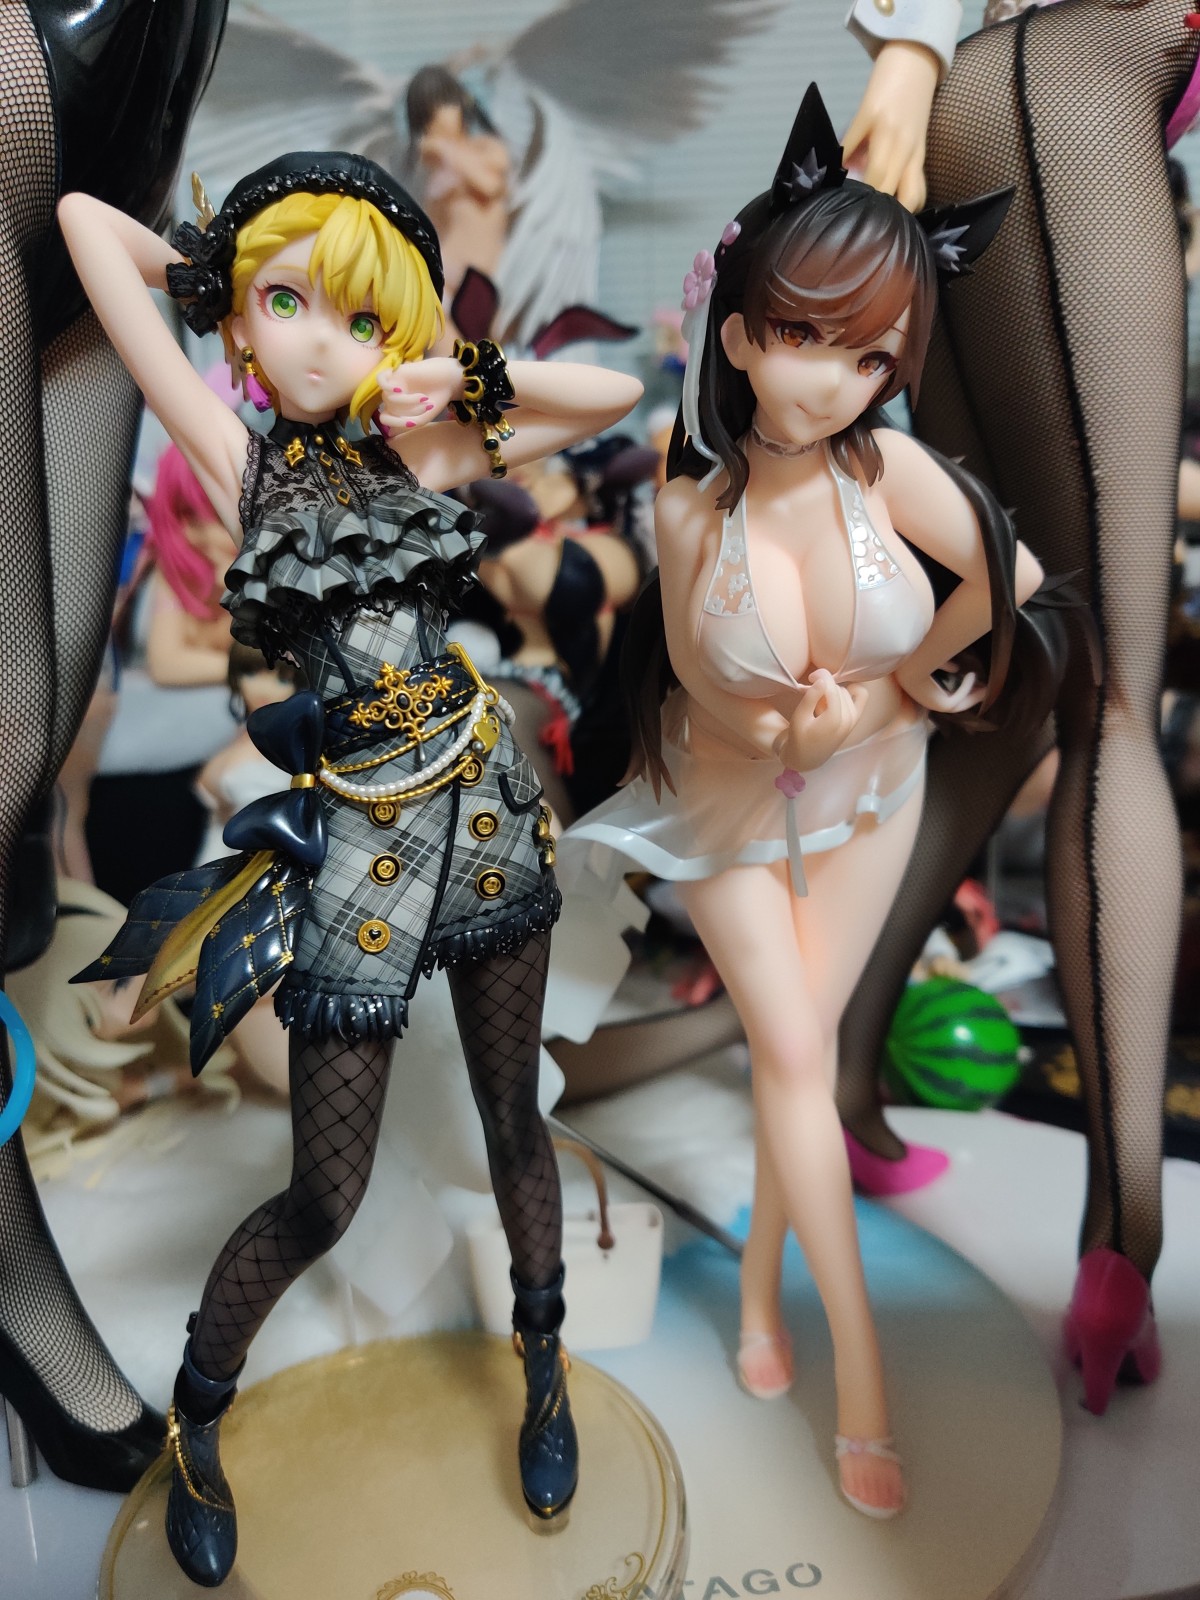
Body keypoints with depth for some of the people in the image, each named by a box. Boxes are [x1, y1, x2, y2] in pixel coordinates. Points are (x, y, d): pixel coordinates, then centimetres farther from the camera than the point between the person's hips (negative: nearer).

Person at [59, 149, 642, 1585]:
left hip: (481, 808, 4)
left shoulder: (415, 451, 4)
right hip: (352, 835, -3)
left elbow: (616, 395, 8)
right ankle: (196, 1415, 35)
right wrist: (215, 271, 8)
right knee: (324, 1198, 6)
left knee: (513, 1116, 17)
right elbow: (85, 219, -6)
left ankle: (543, 1366, 43)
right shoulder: (236, 458, -4)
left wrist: (458, 375, 0)